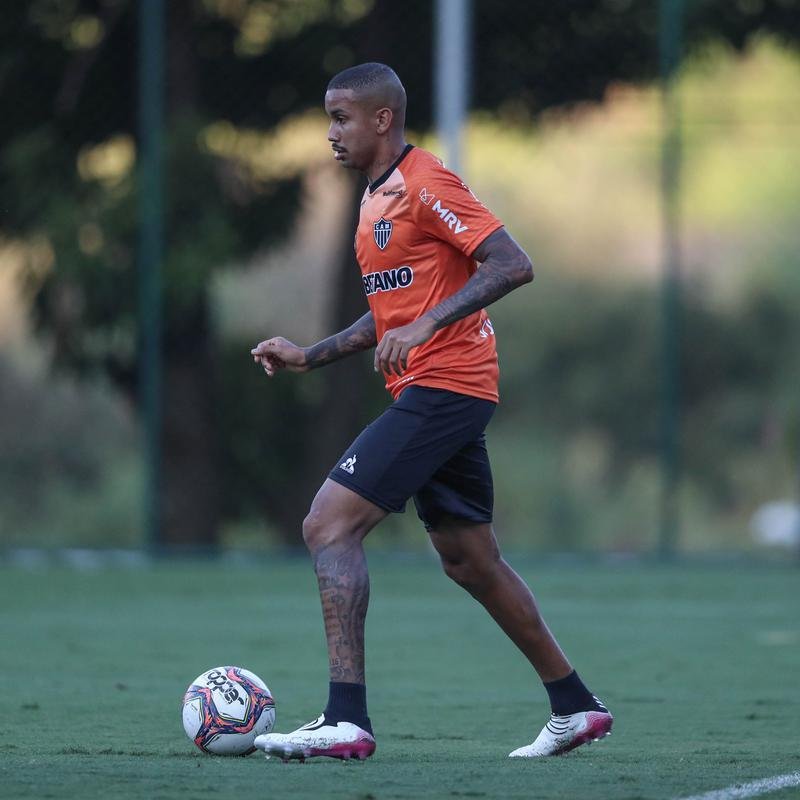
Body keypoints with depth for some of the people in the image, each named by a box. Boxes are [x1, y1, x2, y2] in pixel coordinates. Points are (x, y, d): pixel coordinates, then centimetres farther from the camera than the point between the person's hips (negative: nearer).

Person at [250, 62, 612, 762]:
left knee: (329, 525, -15)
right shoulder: (377, 199, 19)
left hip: (443, 386, -10)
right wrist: (309, 357, 17)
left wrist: (424, 326, -28)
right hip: (430, 393, 10)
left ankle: (347, 720, -21)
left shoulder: (426, 186, -11)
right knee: (469, 560, 16)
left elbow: (513, 265, -20)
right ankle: (576, 708, 25)